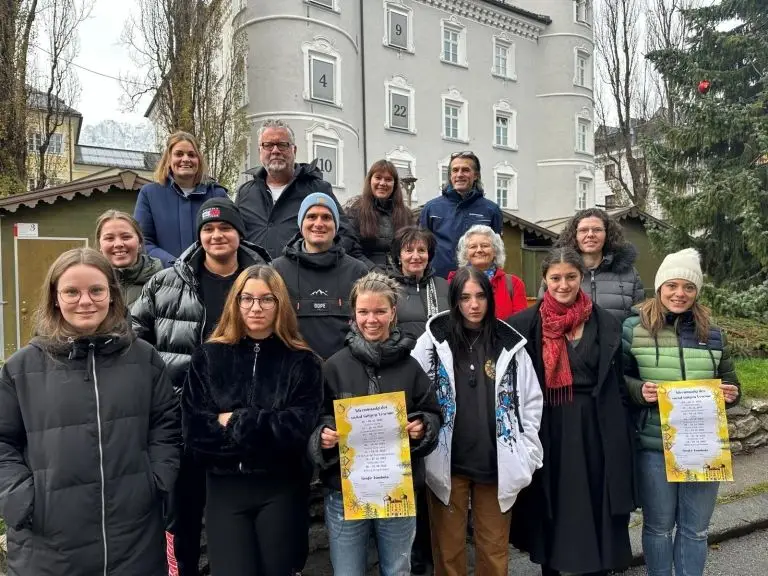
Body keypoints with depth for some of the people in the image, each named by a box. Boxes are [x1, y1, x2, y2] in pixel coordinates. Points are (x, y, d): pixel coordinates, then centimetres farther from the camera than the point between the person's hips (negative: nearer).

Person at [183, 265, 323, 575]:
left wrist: (235, 422, -14)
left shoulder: (303, 361, -2)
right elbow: (194, 431, -7)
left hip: (280, 489, 0)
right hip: (224, 487, 1)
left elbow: (299, 428, -13)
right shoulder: (207, 356, 0)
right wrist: (269, 429, -14)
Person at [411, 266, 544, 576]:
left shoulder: (509, 344, 1)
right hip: (447, 463, -1)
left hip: (497, 463, 1)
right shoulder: (433, 341, -4)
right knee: (448, 547, 12)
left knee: (494, 549, 15)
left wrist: (527, 455, 3)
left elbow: (532, 401, 7)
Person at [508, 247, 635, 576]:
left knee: (594, 508, 9)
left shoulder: (606, 324, 2)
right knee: (549, 507, 11)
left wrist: (622, 436, 3)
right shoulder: (527, 324, -3)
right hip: (547, 429, 0)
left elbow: (618, 385, 5)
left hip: (594, 428, 1)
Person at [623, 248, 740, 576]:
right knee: (658, 526, 13)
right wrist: (639, 389, -19)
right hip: (654, 446, -3)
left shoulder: (711, 332, 6)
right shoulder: (634, 327, -5)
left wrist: (731, 394, -6)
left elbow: (728, 380, 15)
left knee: (696, 528, 17)